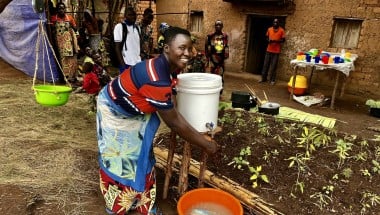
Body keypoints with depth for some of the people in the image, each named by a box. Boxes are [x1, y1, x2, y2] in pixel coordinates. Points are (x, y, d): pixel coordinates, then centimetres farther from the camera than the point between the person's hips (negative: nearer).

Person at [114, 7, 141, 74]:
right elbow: (117, 47, -7)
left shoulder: (137, 27, 14)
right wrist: (122, 63, -13)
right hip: (126, 63, -5)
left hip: (138, 62, 6)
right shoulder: (119, 27, -4)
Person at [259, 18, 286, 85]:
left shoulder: (281, 30, -4)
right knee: (265, 65, 6)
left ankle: (272, 80, 7)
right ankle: (263, 78, 15)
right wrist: (268, 40, -8)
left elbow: (283, 40, -2)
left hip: (276, 51, -3)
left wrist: (276, 41, -19)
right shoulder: (269, 29, 6)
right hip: (269, 50, 3)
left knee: (273, 66, -2)